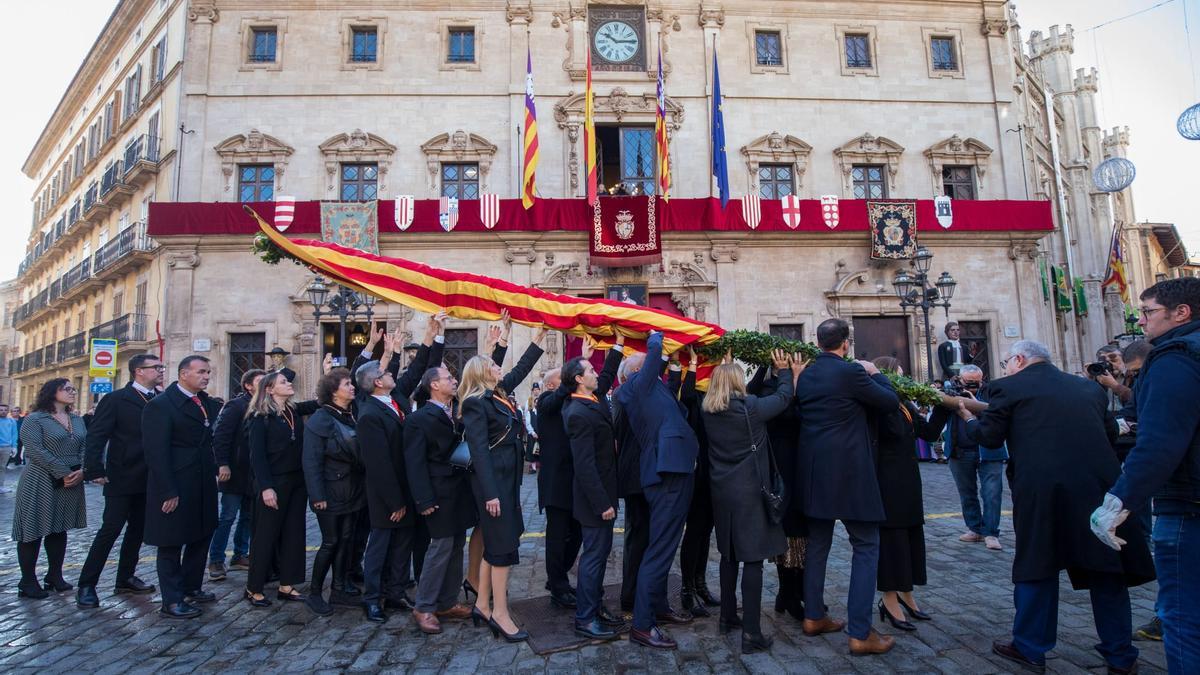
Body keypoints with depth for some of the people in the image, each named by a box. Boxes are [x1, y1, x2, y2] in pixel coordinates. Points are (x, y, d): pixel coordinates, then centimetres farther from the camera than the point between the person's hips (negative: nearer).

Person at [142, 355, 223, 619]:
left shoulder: (207, 403, 8)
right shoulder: (161, 404, -13)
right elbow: (156, 451, -17)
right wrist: (168, 492, -19)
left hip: (203, 485, 8)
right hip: (175, 488, -7)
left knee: (201, 536, 18)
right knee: (171, 544, 6)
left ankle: (191, 588, 34)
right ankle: (172, 602, 18)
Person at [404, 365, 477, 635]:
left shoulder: (458, 413, 11)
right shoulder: (419, 419, -9)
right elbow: (415, 462, -13)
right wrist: (424, 500, -18)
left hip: (460, 491, 7)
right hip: (440, 494, -7)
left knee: (456, 545, 13)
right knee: (441, 547, -3)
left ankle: (448, 603, 26)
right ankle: (424, 608, 13)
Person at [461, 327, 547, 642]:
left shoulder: (498, 394, 11)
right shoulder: (475, 403, -13)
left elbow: (520, 370, 25)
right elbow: (479, 450, -19)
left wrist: (537, 340, 26)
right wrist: (490, 493, -23)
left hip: (507, 477, 9)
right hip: (492, 479, -9)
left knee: (495, 544, 14)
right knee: (503, 545, -5)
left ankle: (483, 603, 25)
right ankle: (500, 613, 5)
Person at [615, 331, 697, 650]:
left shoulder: (650, 387, 18)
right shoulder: (639, 384, -9)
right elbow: (654, 347, -15)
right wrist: (658, 335, 6)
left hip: (673, 471, 10)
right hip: (668, 473, -10)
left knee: (664, 546, 20)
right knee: (659, 549, -6)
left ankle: (658, 606, 34)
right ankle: (642, 624, 2)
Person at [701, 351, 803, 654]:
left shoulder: (709, 412, 1)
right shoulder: (749, 408, -15)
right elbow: (783, 397, 0)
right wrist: (787, 371, 19)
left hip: (721, 491, 6)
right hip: (749, 491, -6)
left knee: (729, 554, 19)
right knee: (753, 557, -2)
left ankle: (727, 616, 29)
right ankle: (751, 633, 0)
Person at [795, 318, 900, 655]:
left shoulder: (804, 375, 5)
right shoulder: (850, 372, -14)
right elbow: (890, 402, -5)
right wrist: (874, 373, 12)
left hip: (813, 470, 7)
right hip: (848, 471, -7)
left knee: (818, 543, 17)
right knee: (866, 547, 4)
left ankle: (813, 617, 27)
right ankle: (860, 633, 5)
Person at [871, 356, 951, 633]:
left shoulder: (906, 407, 10)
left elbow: (930, 432, 10)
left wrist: (942, 404, 3)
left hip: (908, 483, 8)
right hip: (886, 483, -8)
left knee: (910, 536, 15)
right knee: (891, 538, 0)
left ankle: (905, 594, 29)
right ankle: (890, 600, 12)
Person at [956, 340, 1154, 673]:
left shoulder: (1008, 387, 1)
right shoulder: (1089, 387, 15)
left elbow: (990, 437, -1)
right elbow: (1111, 431, 21)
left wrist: (969, 419, 18)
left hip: (1042, 489, -4)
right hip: (1098, 484, 4)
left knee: (1037, 566, 9)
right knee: (1105, 566, 16)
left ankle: (1030, 648, 19)